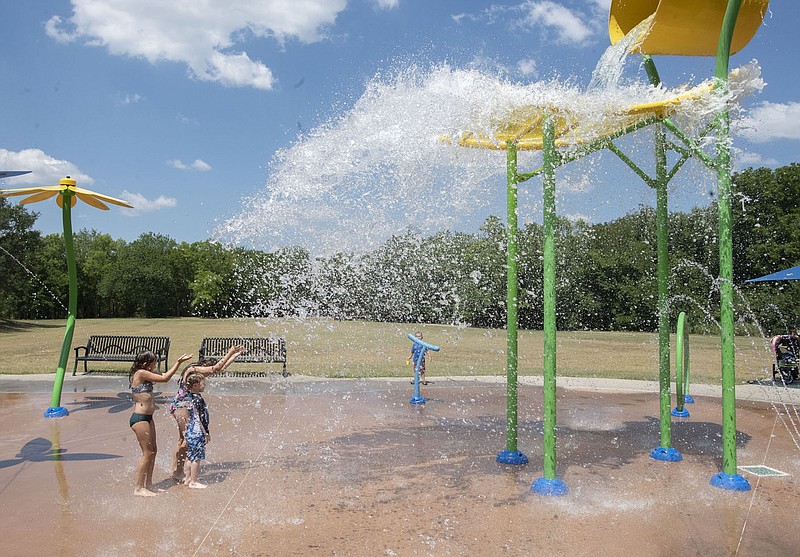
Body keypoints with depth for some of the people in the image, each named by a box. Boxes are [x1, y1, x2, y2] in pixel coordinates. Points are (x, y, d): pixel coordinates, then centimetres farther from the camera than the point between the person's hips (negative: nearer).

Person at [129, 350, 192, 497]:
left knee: (153, 450, 14)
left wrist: (179, 362, 14)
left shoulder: (145, 375, 13)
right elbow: (165, 378, -15)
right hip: (140, 418, -10)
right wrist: (179, 362, -7)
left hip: (147, 418, 10)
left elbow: (164, 376, 17)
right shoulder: (141, 373, -15)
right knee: (147, 453, -4)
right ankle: (138, 488, 6)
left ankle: (148, 485, 25)